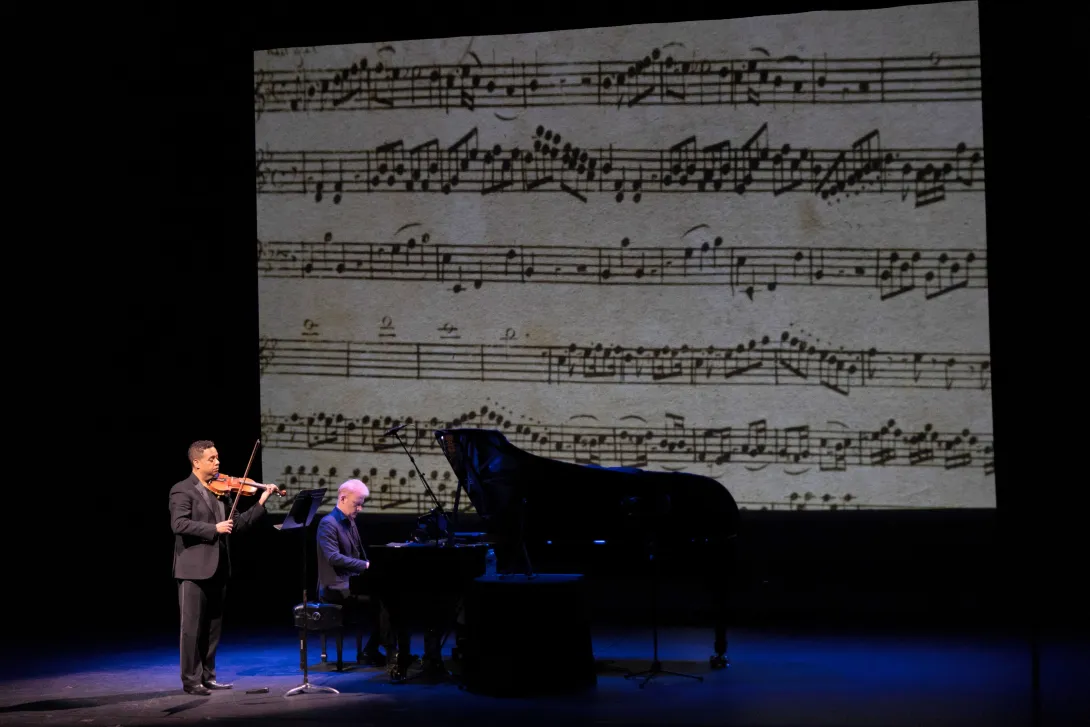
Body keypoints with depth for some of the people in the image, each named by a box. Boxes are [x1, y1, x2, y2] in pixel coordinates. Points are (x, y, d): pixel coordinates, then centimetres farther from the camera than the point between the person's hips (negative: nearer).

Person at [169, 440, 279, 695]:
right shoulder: (182, 491, -6)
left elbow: (236, 525, 12)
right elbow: (179, 524, -20)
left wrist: (261, 503, 3)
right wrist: (214, 528, -23)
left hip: (217, 569, 7)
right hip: (194, 569, -7)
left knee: (213, 627, 12)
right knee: (193, 627, -3)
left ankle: (208, 676, 20)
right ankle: (191, 680, 3)